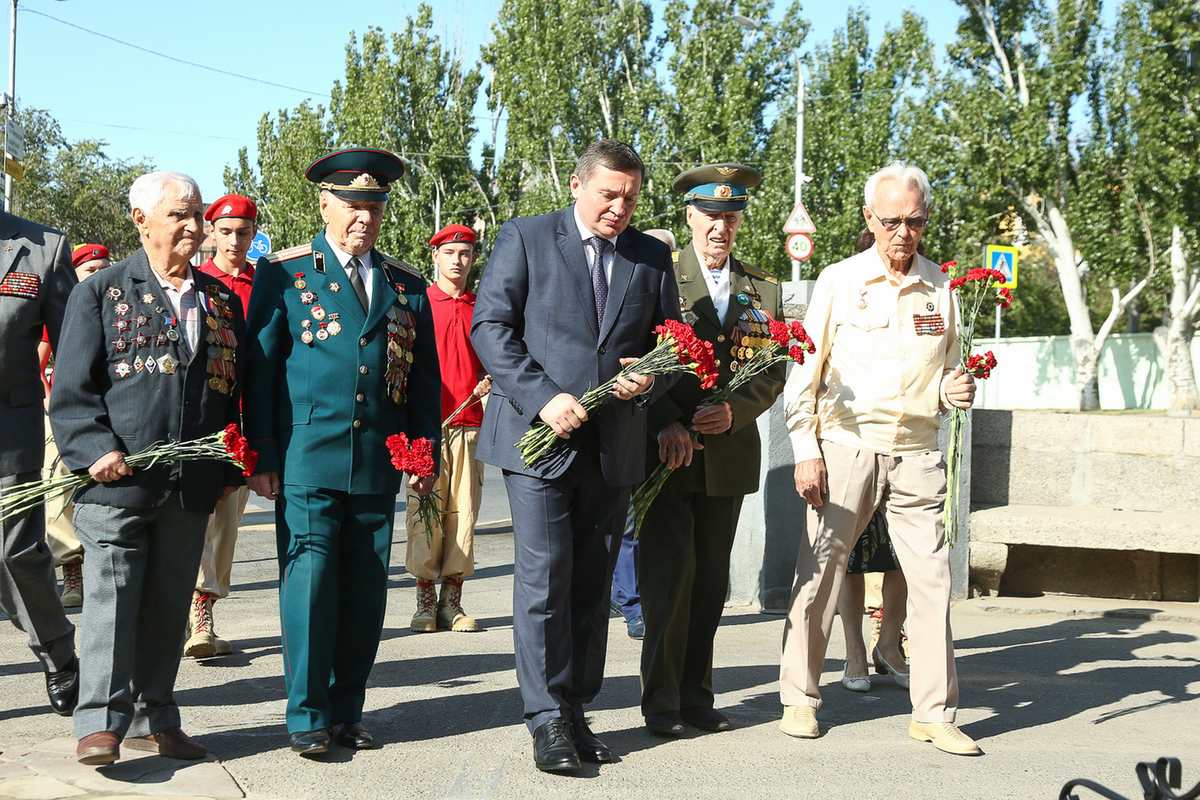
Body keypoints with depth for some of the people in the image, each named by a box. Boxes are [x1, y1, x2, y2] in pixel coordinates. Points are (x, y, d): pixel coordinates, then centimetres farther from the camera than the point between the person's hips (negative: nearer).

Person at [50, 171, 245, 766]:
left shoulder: (221, 301, 16)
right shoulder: (101, 292, 4)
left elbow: (234, 389, 18)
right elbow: (72, 387, -1)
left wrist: (230, 469, 13)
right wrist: (95, 448, -14)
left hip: (192, 487, 4)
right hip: (118, 479, -4)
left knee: (169, 604, 9)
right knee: (112, 598, -7)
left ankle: (153, 721, 18)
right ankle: (101, 722, -2)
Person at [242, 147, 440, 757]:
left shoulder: (406, 284, 13)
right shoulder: (283, 272, 4)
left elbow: (424, 377, 16)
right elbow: (260, 368, 1)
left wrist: (426, 453, 7)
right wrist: (262, 457, -5)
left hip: (378, 466, 3)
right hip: (307, 461, -3)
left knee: (364, 593, 6)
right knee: (309, 582, -6)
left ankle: (346, 711, 17)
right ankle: (308, 717, 4)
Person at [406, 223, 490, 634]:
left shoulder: (481, 308, 15)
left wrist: (488, 382, 1)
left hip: (469, 422, 3)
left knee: (463, 511, 1)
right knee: (424, 512, -4)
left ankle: (452, 602, 7)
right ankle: (425, 602, 4)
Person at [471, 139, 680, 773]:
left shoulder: (653, 258, 13)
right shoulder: (526, 238, 2)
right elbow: (490, 327, -5)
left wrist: (649, 380, -6)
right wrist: (544, 397, -16)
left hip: (614, 447, 4)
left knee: (591, 585, 8)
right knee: (545, 579, -7)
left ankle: (575, 712, 17)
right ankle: (548, 719, 1)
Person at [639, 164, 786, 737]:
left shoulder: (763, 290, 12)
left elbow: (774, 372, 7)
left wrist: (733, 411, -11)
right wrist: (667, 424, -16)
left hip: (729, 453, 4)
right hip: (667, 452, -4)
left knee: (711, 580, 9)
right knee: (669, 577, -3)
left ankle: (696, 695, 18)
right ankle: (661, 701, 8)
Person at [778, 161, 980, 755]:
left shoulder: (939, 287, 10)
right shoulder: (838, 281, 1)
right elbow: (804, 370, 2)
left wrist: (953, 390, -2)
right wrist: (805, 450, -5)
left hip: (916, 451, 2)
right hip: (845, 445, -2)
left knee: (932, 578, -1)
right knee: (820, 570, 2)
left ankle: (934, 713, 8)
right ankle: (800, 697, 17)